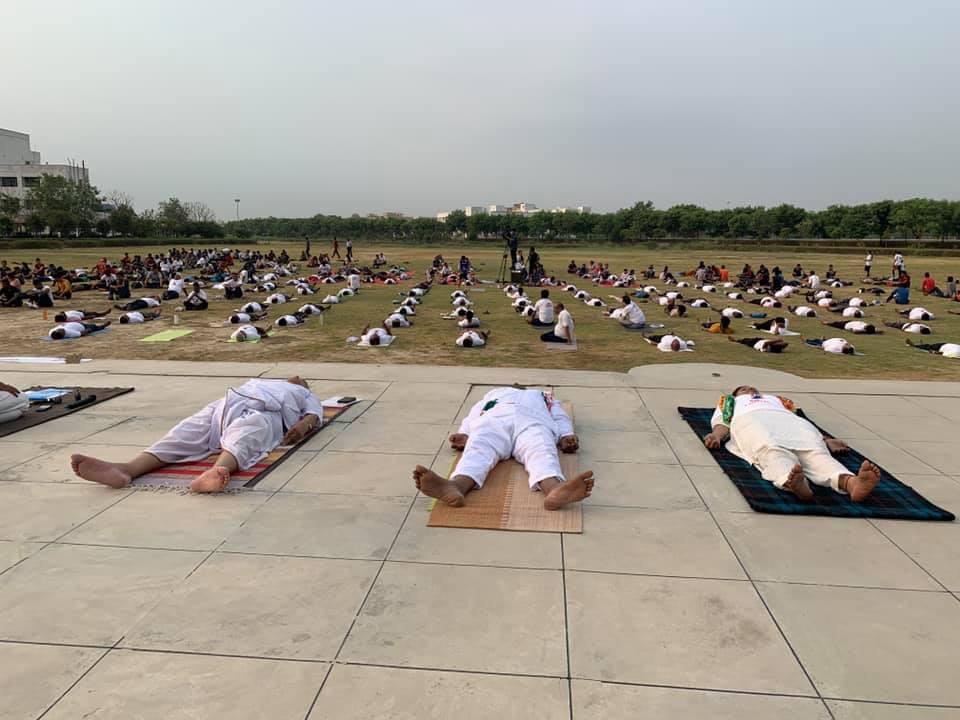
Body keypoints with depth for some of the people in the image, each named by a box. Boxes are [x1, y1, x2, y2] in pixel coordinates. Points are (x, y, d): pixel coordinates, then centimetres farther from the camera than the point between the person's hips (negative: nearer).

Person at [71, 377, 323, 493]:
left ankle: (214, 474, -70)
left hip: (264, 413, -4)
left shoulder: (307, 396, 35)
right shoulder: (263, 383, 46)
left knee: (244, 435, -39)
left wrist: (303, 425, -11)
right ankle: (125, 469, -45)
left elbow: (314, 415, 13)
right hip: (230, 403, 4)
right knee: (188, 433, -23)